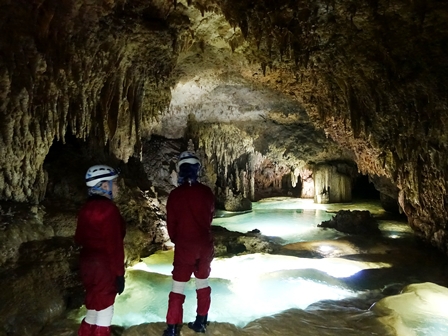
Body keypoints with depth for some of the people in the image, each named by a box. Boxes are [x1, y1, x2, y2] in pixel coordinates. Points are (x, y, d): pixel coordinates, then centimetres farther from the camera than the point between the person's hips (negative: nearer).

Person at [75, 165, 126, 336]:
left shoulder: (86, 208, 7)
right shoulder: (108, 208, -19)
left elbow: (79, 238, 14)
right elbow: (114, 244, -20)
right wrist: (119, 273, -15)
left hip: (87, 263, 8)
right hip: (104, 266, -8)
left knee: (92, 312, 21)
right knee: (104, 315, 5)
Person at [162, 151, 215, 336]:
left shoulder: (175, 194, -13)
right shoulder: (207, 191, -7)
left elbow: (171, 223, -3)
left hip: (184, 246, -3)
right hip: (205, 244, 3)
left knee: (178, 288, 8)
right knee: (203, 283, 19)